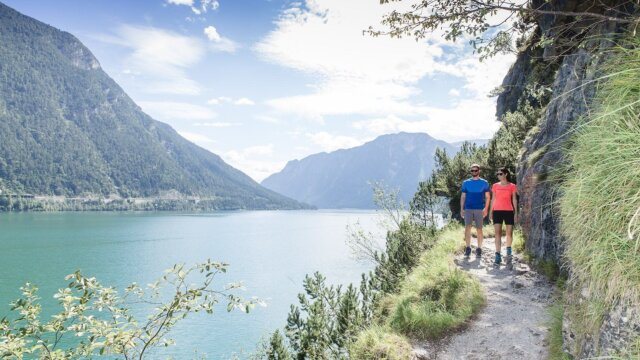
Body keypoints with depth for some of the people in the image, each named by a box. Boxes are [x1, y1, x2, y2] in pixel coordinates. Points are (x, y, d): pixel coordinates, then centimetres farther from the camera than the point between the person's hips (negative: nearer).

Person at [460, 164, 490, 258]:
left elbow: (487, 197, 5)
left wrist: (486, 208, -7)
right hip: (468, 209, 1)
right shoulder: (466, 183, 9)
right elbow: (463, 196, 10)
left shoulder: (484, 183, 5)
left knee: (479, 229, 2)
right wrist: (461, 208, 2)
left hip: (479, 209, -1)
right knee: (467, 228, -10)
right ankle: (468, 248, -2)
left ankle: (479, 249, 12)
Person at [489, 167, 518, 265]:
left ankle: (508, 250, 30)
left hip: (508, 211, -1)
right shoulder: (495, 186, 9)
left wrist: (516, 213, 0)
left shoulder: (512, 186, 4)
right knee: (498, 233, -6)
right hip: (497, 211, 1)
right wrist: (490, 211, 8)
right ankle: (498, 255, -6)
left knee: (509, 233, 3)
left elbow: (514, 200, 5)